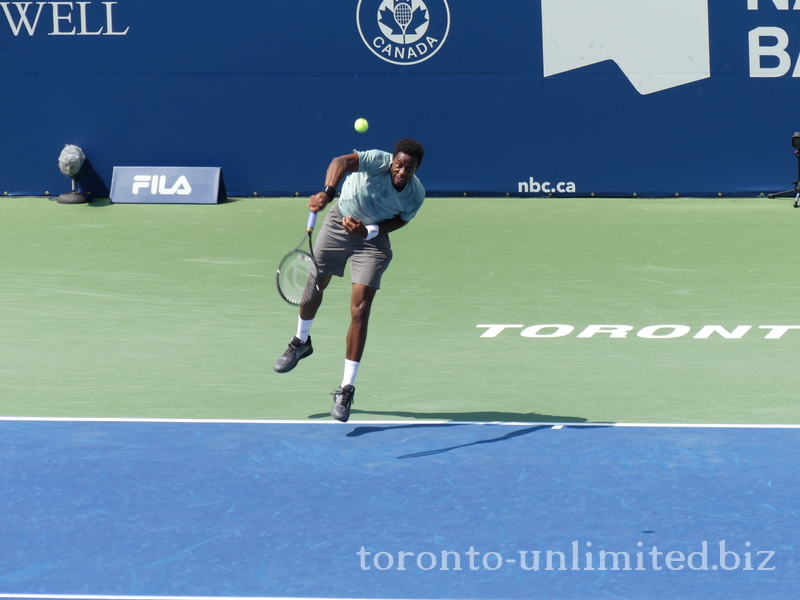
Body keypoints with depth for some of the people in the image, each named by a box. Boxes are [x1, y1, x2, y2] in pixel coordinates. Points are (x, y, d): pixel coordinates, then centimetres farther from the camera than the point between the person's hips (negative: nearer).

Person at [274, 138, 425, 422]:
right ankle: (301, 342, 47)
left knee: (360, 310, -10)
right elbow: (342, 162, -49)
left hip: (372, 239, 0)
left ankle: (346, 390, -5)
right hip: (340, 221, 0)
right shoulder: (377, 161, -31)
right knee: (315, 283, 14)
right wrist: (328, 192, -68)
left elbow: (397, 222, -10)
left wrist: (366, 231, -30)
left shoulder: (416, 195, -21)